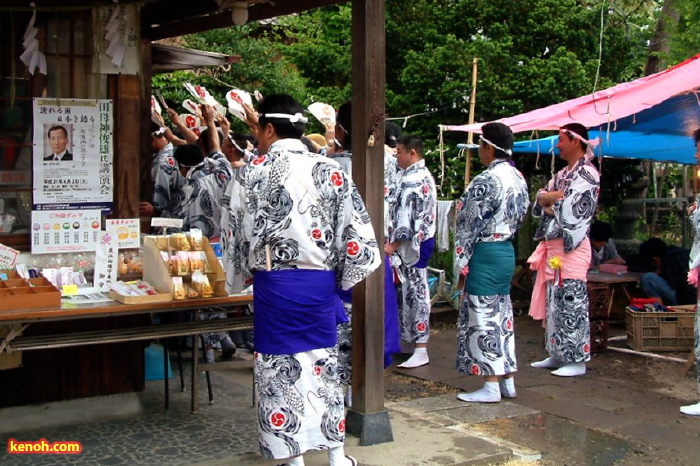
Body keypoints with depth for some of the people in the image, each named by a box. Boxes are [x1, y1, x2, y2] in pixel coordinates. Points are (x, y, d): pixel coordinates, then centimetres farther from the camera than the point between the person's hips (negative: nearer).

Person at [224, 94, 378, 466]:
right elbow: (357, 232, 0)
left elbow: (238, 234, 0)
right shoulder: (330, 170, 2)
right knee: (323, 365, 15)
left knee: (281, 368, 7)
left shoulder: (253, 172, -5)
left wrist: (243, 275, 16)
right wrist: (340, 279, 11)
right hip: (321, 283, 4)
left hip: (276, 284, -3)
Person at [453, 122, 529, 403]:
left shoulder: (486, 180, -18)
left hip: (486, 253, -9)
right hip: (507, 251, 9)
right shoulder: (518, 177, 9)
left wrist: (462, 262, -11)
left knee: (484, 318, -2)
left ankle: (491, 387, 3)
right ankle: (507, 381, 21)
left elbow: (470, 224, -16)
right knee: (502, 315, 15)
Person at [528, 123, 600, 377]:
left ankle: (577, 360, -1)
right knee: (553, 301, 12)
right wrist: (555, 197, -9)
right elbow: (540, 199, 11)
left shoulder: (587, 173, -9)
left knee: (570, 302, -7)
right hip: (552, 245, 9)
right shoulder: (562, 174, 19)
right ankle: (558, 354, 20)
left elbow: (573, 209, -18)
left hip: (571, 247, -9)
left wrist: (550, 202, -3)